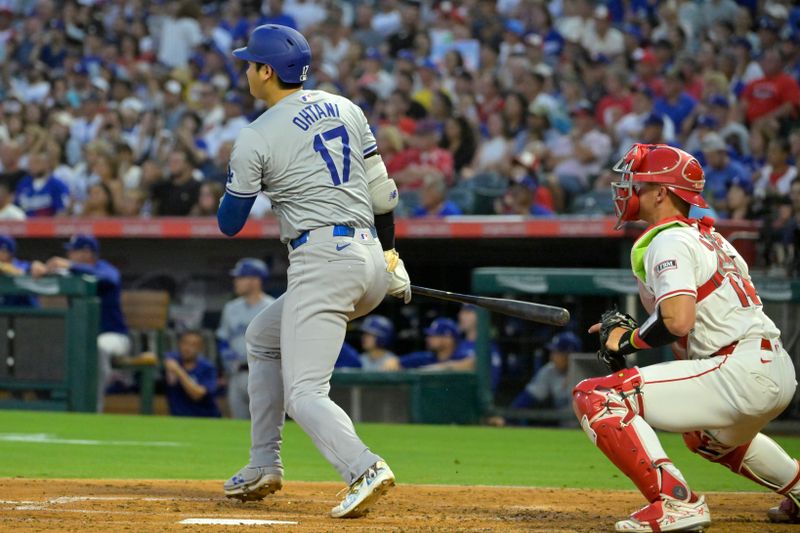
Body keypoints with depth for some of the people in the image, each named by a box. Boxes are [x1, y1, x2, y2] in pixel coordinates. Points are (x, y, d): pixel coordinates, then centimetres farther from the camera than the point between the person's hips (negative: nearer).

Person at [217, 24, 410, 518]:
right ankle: (264, 467, 24)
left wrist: (247, 180, 23)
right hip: (371, 261, 8)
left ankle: (364, 469, -36)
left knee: (303, 392, -10)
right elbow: (381, 192, 13)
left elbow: (230, 224, 5)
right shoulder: (346, 109, 13)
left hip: (321, 263, -8)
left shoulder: (256, 139, -5)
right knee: (263, 338, 26)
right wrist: (390, 255, 23)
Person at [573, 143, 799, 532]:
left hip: (742, 373, -10)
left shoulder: (667, 241, -8)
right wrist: (626, 332, 20)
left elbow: (678, 322, -21)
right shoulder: (709, 237, 21)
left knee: (594, 397, -16)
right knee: (708, 436, 43)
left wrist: (627, 340, -4)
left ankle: (676, 502, -24)